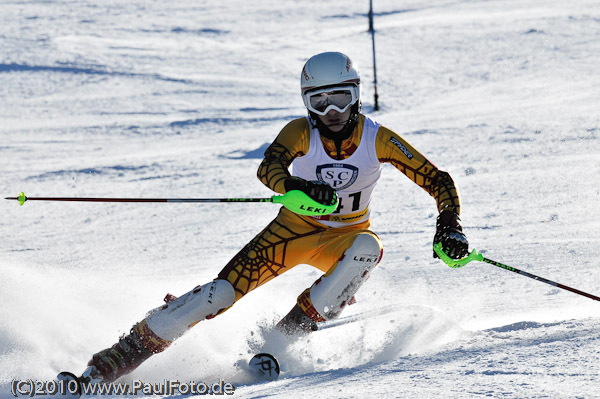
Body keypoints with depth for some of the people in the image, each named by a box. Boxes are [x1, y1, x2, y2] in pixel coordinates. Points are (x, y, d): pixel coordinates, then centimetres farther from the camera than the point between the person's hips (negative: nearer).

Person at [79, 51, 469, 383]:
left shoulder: (378, 140, -18)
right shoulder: (301, 132, -19)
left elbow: (438, 181, -15)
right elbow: (269, 167, -39)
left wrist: (449, 226, -32)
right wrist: (296, 187, -61)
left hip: (344, 238, 1)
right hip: (294, 230, -1)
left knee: (368, 248, -35)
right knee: (222, 292, -18)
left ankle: (289, 333, -27)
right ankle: (122, 355, -13)